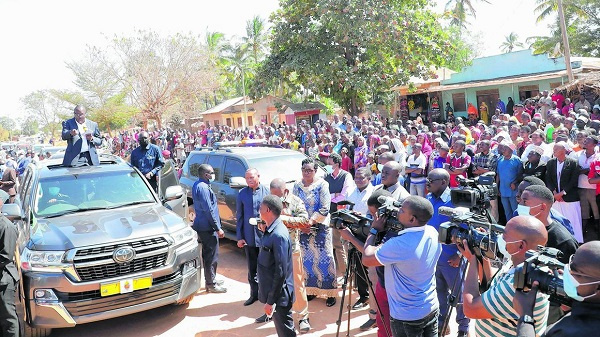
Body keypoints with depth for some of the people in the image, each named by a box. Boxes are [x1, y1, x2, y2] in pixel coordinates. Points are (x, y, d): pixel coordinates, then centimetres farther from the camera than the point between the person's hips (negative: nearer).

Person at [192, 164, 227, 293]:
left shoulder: (197, 185, 11)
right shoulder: (203, 187, -21)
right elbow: (209, 210, -22)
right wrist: (218, 228, -17)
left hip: (202, 225, 10)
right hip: (207, 227, -10)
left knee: (207, 255, 18)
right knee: (212, 256, -1)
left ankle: (210, 281, 30)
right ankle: (211, 284, 8)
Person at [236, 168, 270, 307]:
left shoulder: (267, 191, -6)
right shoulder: (242, 194, 3)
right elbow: (239, 216, 6)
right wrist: (239, 237, 2)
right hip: (249, 237, 3)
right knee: (252, 268, 13)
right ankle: (254, 293, 27)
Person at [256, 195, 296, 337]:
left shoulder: (279, 235, -25)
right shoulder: (270, 230, 3)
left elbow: (281, 272, -25)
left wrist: (271, 301, -21)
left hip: (279, 295, -9)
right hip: (272, 292, 9)